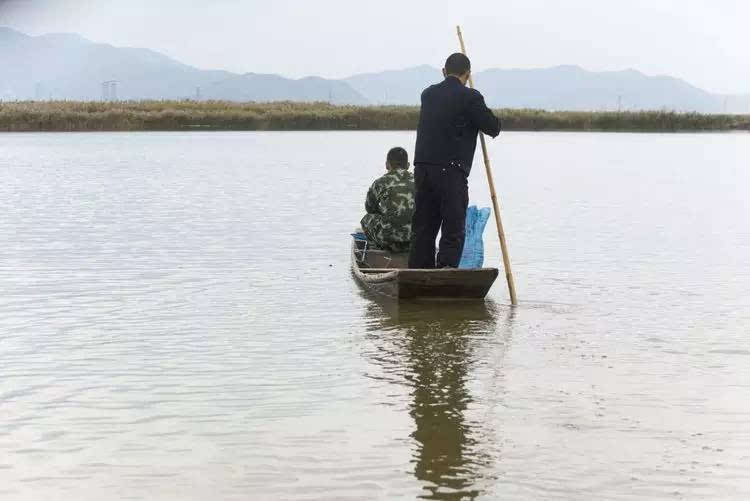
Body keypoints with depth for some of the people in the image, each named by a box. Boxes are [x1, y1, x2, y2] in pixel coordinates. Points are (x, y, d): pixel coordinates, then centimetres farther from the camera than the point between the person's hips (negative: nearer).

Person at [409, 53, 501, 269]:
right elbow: (493, 128, -2)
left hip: (422, 168, 6)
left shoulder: (428, 94, 12)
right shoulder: (470, 97, -7)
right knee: (453, 232, -2)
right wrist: (483, 114, 18)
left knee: (423, 229, 12)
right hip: (451, 171, -6)